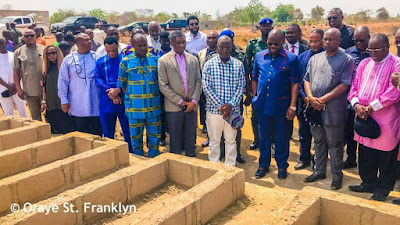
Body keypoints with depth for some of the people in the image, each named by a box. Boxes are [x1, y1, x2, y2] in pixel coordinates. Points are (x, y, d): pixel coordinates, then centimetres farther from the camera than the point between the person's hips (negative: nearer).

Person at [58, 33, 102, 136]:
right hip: (78, 107, 0)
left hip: (96, 105, 1)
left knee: (97, 134, 9)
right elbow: (63, 81, 4)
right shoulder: (68, 59, 3)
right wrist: (64, 100, -1)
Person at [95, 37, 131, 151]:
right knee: (108, 135, 12)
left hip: (124, 103, -3)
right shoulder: (100, 62, 9)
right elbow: (97, 79, -1)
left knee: (128, 133, 6)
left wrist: (117, 90, -19)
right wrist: (111, 93, -14)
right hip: (106, 103, 3)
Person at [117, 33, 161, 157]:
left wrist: (159, 98, 4)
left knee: (154, 134, 9)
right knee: (136, 136, 9)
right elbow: (121, 84, 5)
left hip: (154, 106, 1)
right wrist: (128, 98, -1)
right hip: (134, 106, -1)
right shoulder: (126, 61, 1)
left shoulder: (155, 59, 6)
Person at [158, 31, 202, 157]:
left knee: (190, 138, 12)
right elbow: (163, 86, -7)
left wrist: (194, 101, -5)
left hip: (191, 105, 3)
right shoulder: (163, 60, -3)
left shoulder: (193, 59, 9)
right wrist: (180, 101, -11)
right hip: (174, 107, -3)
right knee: (175, 139, 8)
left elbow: (198, 81, 7)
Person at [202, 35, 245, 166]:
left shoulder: (238, 65, 2)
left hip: (233, 110, 1)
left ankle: (230, 168, 27)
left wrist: (230, 105, -13)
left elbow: (241, 87, 0)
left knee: (231, 141, 12)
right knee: (214, 141, 9)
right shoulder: (209, 64, -2)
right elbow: (206, 88, -6)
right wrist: (220, 105, -13)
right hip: (214, 110, -1)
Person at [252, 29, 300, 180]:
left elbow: (295, 84, -6)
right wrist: (255, 97, 7)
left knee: (282, 138, 9)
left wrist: (292, 106, -11)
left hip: (282, 106, -3)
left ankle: (282, 166, 27)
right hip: (262, 105, 3)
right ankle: (264, 165, 30)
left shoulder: (291, 58, -4)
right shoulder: (259, 56, 7)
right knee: (263, 136, 14)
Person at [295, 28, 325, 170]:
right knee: (304, 132, 13)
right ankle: (304, 159, 29)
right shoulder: (302, 56, 7)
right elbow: (297, 80, 7)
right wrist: (304, 97, -4)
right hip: (304, 102, 4)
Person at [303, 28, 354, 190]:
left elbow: (344, 85, -12)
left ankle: (337, 175, 21)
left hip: (333, 109, -5)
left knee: (334, 144, 6)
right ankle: (319, 171, 31)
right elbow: (307, 79, 9)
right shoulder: (315, 58, 11)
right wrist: (311, 97, -9)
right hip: (314, 109, 5)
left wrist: (323, 99, -16)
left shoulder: (346, 60, -4)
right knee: (319, 142, 16)